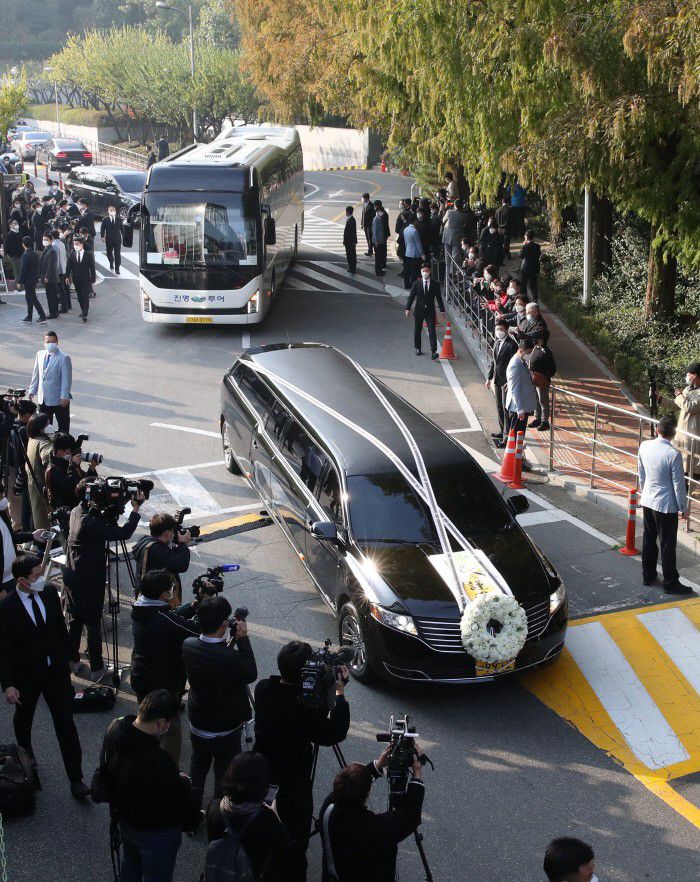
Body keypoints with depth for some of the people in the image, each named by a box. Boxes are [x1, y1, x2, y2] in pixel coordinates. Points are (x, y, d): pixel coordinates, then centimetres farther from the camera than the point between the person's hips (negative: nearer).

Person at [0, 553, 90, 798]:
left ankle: (76, 779, 7)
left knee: (66, 724, 1)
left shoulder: (50, 593, -7)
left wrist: (65, 661, 12)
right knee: (23, 720, 22)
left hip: (56, 670, 2)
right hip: (26, 675, -2)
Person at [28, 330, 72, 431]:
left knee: (63, 426, 6)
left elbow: (66, 379, -15)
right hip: (43, 399, 6)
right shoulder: (40, 354, 5)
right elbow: (36, 374, 12)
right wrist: (32, 391, 10)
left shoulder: (64, 358, -14)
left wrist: (64, 397, -17)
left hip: (59, 399, -6)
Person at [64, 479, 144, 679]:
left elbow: (108, 527, 6)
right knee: (93, 623, 4)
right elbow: (124, 533, -25)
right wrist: (136, 508, -18)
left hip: (73, 577, 8)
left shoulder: (77, 512, 0)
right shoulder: (90, 523, -27)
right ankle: (96, 669, 13)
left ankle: (72, 661, 33)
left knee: (75, 620, 20)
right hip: (89, 580, -8)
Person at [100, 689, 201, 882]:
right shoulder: (159, 764, -44)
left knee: (130, 866, 34)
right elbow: (182, 798, -28)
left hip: (125, 820, 7)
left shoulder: (114, 729, -19)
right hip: (157, 832, -7)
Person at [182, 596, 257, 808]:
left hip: (197, 724, 6)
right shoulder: (229, 658, -35)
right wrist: (243, 639, -17)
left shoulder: (188, 645, -15)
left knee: (198, 767, 27)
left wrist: (228, 644, -3)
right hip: (225, 729, -6)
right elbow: (251, 675, -17)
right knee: (224, 775, 15)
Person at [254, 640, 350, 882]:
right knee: (296, 841, 13)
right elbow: (335, 734, -25)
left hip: (263, 778, 7)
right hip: (294, 784, -7)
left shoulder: (263, 689, -15)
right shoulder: (302, 708, -34)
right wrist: (340, 694, -19)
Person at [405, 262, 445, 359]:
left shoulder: (435, 284, 0)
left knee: (432, 331, -10)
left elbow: (439, 298, 4)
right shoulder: (417, 283, 0)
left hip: (430, 311, -1)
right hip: (419, 311, 1)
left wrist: (442, 310, 1)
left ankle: (433, 352, -15)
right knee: (417, 331, 10)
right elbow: (411, 296, 2)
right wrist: (408, 308, -3)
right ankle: (418, 349, 27)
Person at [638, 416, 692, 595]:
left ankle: (648, 575, 30)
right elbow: (679, 484, -16)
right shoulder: (673, 454, -23)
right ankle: (670, 583, 13)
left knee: (649, 540, 18)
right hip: (666, 505, -6)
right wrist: (684, 509, -4)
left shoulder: (644, 446, -6)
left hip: (647, 501, 6)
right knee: (668, 545, 4)